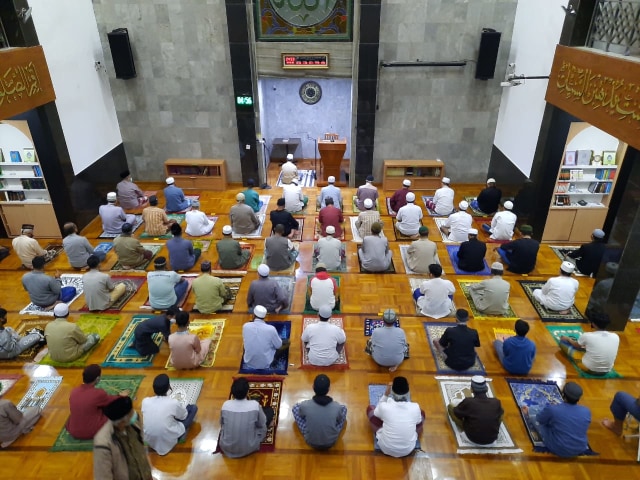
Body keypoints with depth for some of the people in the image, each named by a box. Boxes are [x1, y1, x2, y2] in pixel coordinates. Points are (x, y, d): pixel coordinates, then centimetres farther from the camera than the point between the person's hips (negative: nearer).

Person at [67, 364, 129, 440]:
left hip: (73, 432, 6)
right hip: (93, 433, -6)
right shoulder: (98, 393, -22)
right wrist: (120, 396, 23)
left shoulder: (74, 391, -7)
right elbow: (112, 400, 0)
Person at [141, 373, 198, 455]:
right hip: (169, 441, -5)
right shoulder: (173, 402, -20)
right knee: (193, 407, 6)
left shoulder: (145, 401, -11)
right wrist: (181, 406, 23)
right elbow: (184, 416, 1)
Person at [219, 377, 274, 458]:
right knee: (269, 410, 9)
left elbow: (222, 424, 5)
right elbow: (262, 423, -2)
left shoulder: (225, 405, -15)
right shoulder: (254, 405, -21)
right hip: (249, 449, -2)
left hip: (226, 448, 3)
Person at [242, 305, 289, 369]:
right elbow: (279, 346, -8)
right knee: (286, 342, 14)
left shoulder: (245, 326, -15)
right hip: (266, 364, -2)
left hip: (249, 363, 2)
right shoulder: (271, 329, -25)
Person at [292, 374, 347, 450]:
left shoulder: (305, 405, -26)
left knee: (295, 407, 15)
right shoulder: (337, 407, -24)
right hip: (331, 443, 1)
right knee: (343, 408, 17)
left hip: (311, 442, 0)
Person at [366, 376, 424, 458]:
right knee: (422, 413, 19)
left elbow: (377, 412, 4)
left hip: (386, 448, -1)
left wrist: (386, 394, -2)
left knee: (370, 408, 13)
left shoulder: (385, 407, -22)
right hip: (408, 450, 2)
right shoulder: (415, 407, -18)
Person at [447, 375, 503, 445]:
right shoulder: (496, 402, -14)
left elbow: (456, 412, -3)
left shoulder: (468, 402, -23)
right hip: (492, 439, 3)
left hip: (473, 438, -3)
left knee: (450, 406, 7)